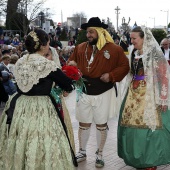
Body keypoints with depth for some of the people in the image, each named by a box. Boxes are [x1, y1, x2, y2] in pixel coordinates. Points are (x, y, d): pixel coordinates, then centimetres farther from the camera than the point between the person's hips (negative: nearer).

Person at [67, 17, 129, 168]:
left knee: (101, 125, 9)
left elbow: (124, 66, -3)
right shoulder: (80, 48, 3)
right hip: (85, 92, 3)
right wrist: (71, 65, -10)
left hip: (103, 92, -3)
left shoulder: (114, 49, -7)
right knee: (84, 124, 13)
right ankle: (82, 152, 32)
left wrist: (111, 75, -18)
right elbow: (72, 63, 14)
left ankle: (99, 154, 26)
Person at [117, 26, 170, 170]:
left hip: (150, 94, -7)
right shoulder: (134, 54, 10)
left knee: (149, 125, 0)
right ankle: (136, 157, 25)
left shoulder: (155, 54, -12)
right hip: (134, 93, 7)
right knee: (132, 123, 9)